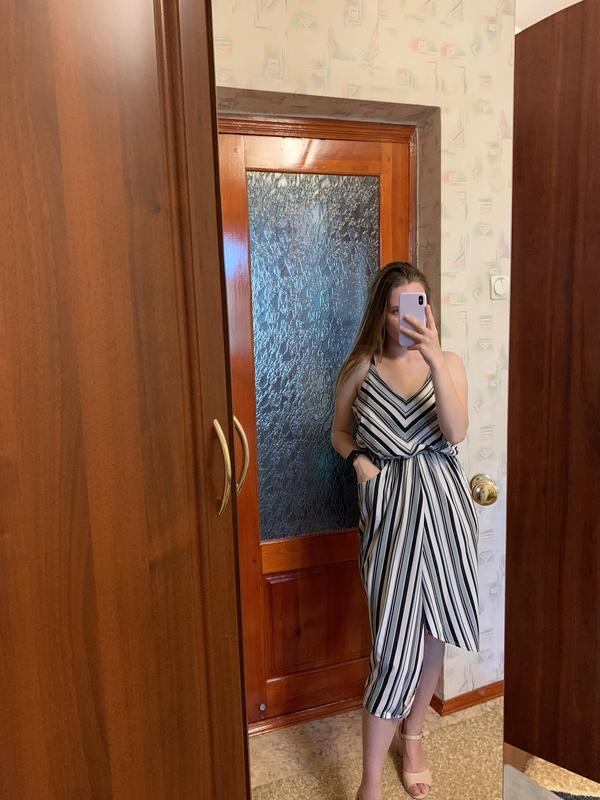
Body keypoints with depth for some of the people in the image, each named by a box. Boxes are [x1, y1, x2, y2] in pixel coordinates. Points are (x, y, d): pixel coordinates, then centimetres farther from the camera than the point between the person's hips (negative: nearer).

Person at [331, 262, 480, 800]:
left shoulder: (448, 363, 1)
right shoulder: (360, 368, 1)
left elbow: (456, 432, -15)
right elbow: (340, 431, 12)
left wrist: (434, 357, -24)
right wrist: (359, 460, -8)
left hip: (442, 505, 2)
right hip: (388, 508, -2)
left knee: (433, 633, 14)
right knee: (397, 643, -5)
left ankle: (412, 734, 41)